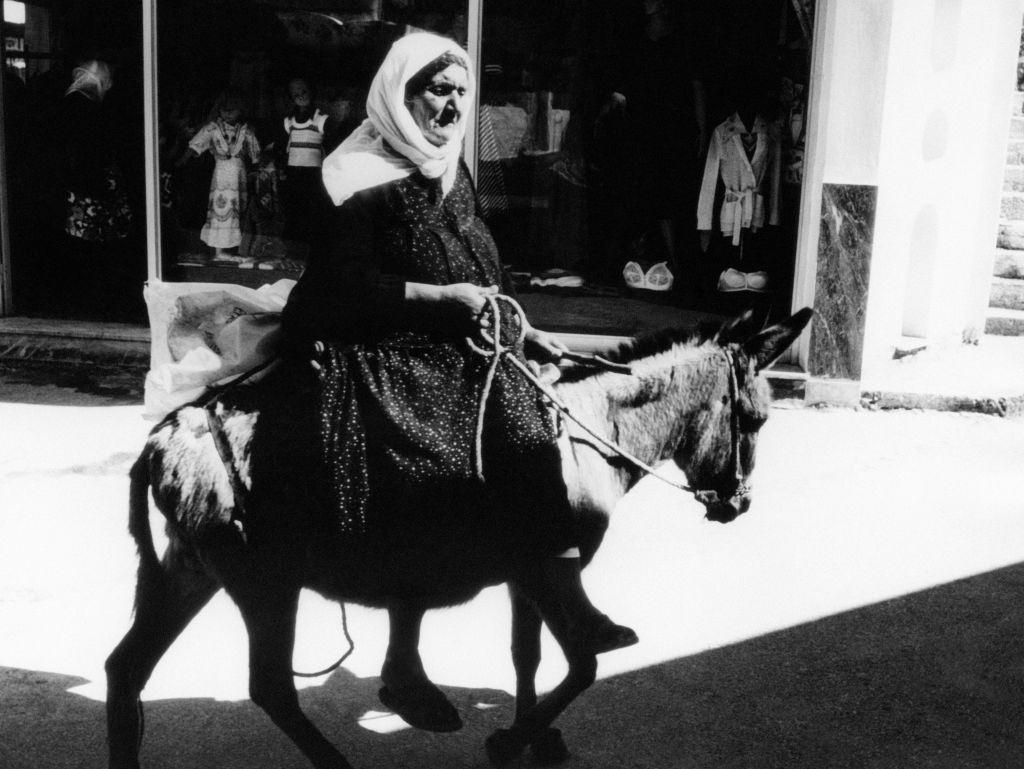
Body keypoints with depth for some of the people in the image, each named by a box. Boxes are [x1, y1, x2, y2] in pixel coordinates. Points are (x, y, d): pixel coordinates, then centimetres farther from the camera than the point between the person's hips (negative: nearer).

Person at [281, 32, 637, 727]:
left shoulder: (454, 175, 17)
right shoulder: (367, 176, -7)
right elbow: (344, 282, -14)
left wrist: (517, 326, 14)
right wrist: (440, 295, -16)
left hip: (456, 343, 7)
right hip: (381, 349, -7)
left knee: (526, 428, -16)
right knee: (432, 462, -26)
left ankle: (569, 601, -14)